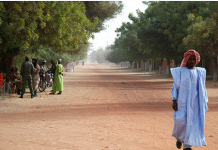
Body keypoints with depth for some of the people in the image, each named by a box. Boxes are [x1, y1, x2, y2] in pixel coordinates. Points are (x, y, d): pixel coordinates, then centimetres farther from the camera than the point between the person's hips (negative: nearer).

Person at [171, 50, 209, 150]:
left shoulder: (200, 72, 10)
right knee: (181, 121, -11)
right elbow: (175, 86, 2)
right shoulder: (180, 71, 3)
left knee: (192, 123, -4)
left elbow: (202, 88, 13)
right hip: (183, 101, -2)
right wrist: (174, 100, -7)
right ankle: (179, 138, 20)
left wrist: (204, 102, 9)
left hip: (195, 102, 2)